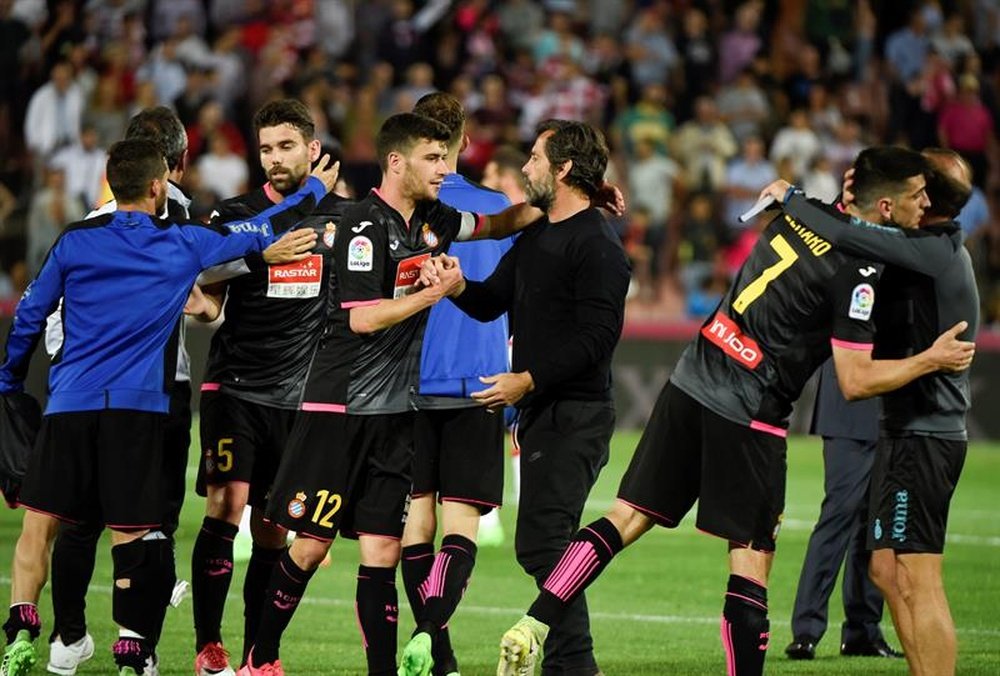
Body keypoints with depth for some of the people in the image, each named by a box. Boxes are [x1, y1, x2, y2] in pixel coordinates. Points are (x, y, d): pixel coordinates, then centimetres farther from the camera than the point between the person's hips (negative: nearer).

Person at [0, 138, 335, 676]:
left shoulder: (74, 242, 5)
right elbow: (260, 232, 17)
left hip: (70, 404, 1)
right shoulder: (184, 243, 4)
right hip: (138, 406, -1)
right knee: (132, 532, 2)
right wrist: (316, 187, 33)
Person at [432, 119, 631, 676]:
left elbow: (598, 335, -19)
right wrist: (460, 287, -3)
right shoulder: (535, 237, 17)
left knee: (540, 542, -14)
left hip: (576, 413, -10)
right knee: (542, 545, 11)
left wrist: (529, 379, -22)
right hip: (541, 411, 10)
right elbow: (492, 301, 19)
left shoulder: (597, 245, -13)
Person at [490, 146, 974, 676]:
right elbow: (855, 382, -14)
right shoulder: (857, 272, -13)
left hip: (691, 380, 7)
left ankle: (532, 627, -2)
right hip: (746, 414, -7)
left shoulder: (802, 213, 7)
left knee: (627, 518, 6)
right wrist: (930, 360, -5)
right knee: (752, 557, 3)